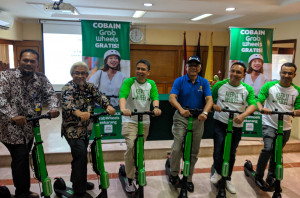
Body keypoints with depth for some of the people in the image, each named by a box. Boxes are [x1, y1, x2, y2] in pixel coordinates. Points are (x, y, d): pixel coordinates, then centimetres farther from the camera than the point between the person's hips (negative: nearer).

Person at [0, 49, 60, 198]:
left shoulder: (41, 79, 5)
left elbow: (50, 94, -1)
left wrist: (53, 108, -22)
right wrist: (13, 116, -32)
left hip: (30, 127, 5)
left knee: (22, 158, 16)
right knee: (21, 157, -9)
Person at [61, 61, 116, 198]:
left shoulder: (90, 87, 4)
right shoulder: (68, 88, -12)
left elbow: (99, 96, -12)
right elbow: (67, 103, -31)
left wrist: (108, 106, -33)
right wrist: (79, 113, -51)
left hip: (86, 128, 6)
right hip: (72, 129, -6)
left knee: (81, 155, 19)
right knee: (81, 155, -14)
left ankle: (79, 181, 39)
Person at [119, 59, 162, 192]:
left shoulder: (151, 84, 5)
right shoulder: (129, 82, -6)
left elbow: (155, 97, -11)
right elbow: (123, 95, -23)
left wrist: (156, 107, -34)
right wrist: (123, 108, -43)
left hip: (145, 121, 4)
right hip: (130, 121, -4)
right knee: (131, 146, -20)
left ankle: (137, 171, 40)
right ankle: (129, 179, -4)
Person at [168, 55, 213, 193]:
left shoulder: (204, 82, 3)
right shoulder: (179, 81, -2)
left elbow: (209, 99, -9)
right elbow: (172, 98, -16)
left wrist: (205, 112, -29)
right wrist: (181, 110, -35)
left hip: (198, 119, 2)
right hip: (181, 118, -2)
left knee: (194, 152, 9)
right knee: (177, 149, -9)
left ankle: (189, 179, 26)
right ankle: (174, 174, 18)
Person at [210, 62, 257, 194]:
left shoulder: (248, 89, -4)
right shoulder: (220, 85, -5)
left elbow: (253, 104, -16)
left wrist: (243, 115, -35)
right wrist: (214, 106, -20)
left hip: (236, 125, 2)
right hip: (220, 123, -1)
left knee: (231, 153, 13)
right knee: (219, 149, -13)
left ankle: (228, 179, 33)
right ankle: (217, 172, 18)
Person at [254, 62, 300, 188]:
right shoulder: (269, 86, -5)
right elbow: (258, 100, -10)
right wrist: (261, 108, -32)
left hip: (286, 127, 4)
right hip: (269, 124, -3)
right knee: (268, 149, -20)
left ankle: (271, 178, 32)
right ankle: (258, 177, -2)